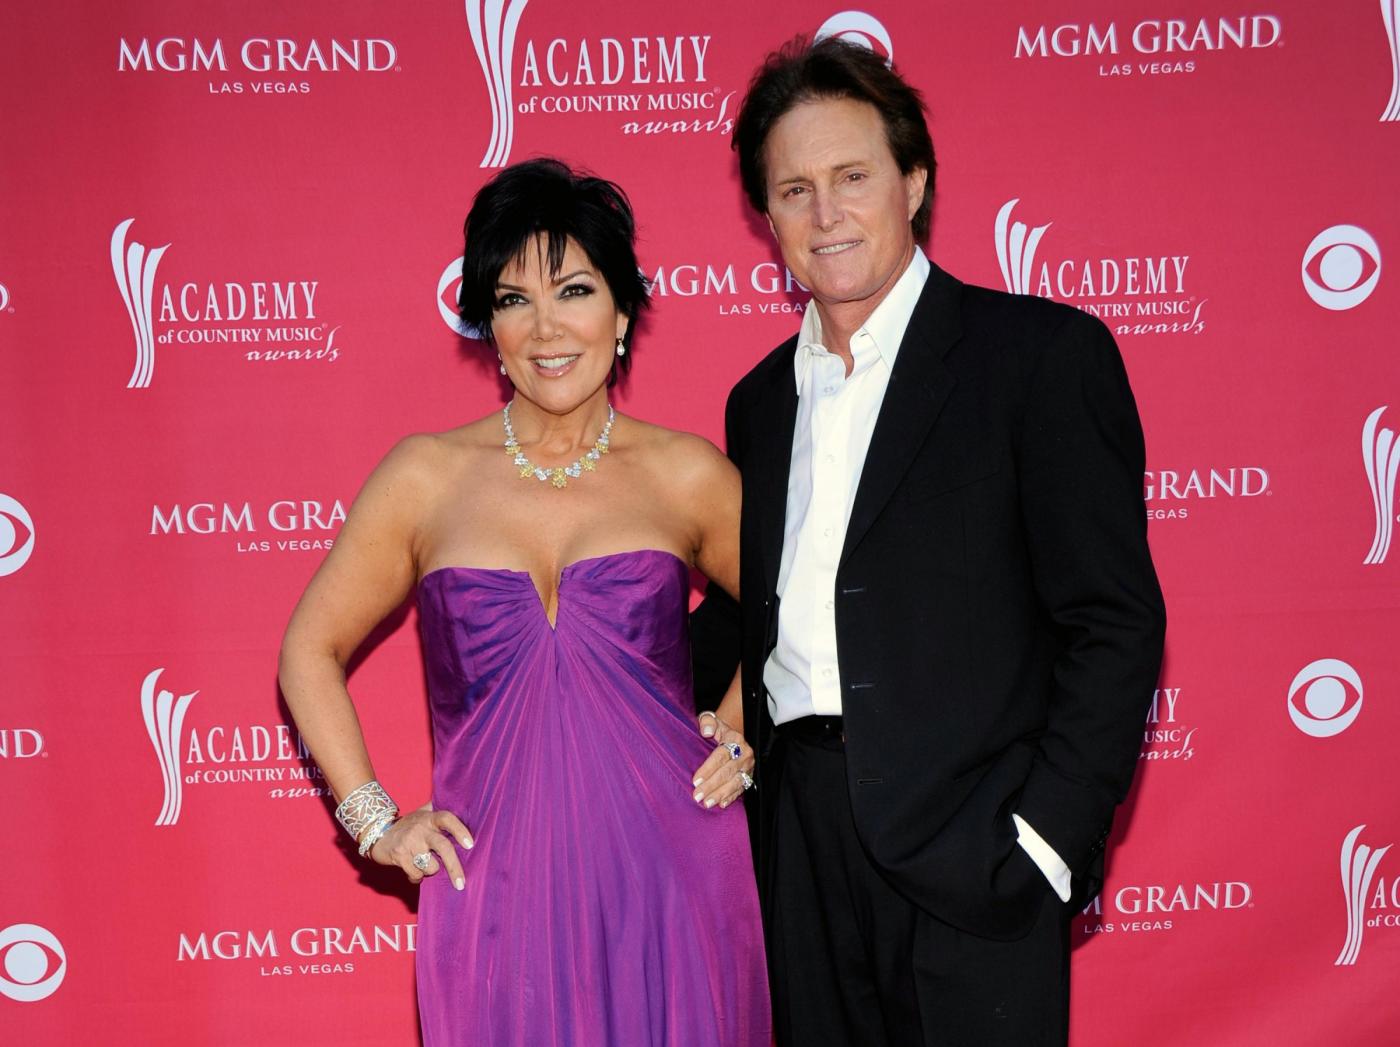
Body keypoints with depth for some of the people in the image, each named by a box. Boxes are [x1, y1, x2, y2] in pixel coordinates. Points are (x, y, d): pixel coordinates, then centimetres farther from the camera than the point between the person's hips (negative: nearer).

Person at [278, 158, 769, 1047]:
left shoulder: (687, 474, 3)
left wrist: (743, 731, 4)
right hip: (497, 889, 0)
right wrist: (375, 821, 5)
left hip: (669, 870, 0)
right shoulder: (426, 476, 3)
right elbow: (312, 650, 11)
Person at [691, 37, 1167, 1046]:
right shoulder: (761, 397, 15)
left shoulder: (1043, 353, -4)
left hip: (969, 848, -5)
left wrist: (1044, 838, -14)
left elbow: (1115, 621, -8)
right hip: (802, 839, 5)